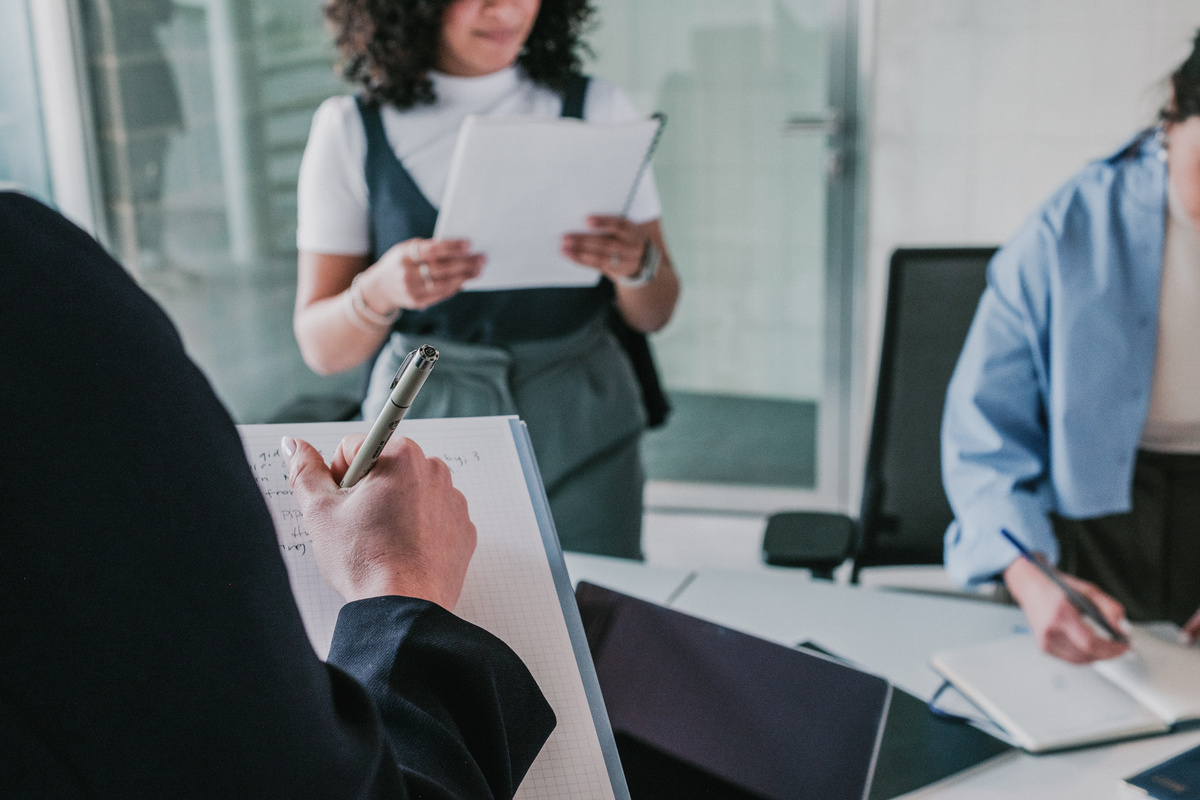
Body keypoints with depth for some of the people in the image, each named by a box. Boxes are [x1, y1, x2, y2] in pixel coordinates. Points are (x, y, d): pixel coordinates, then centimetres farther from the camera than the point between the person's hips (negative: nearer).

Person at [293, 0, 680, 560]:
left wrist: (635, 265, -19)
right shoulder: (351, 130, -3)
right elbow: (320, 347, -4)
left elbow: (653, 315, 3)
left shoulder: (598, 109, -1)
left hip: (579, 436, 1)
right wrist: (380, 291, -24)